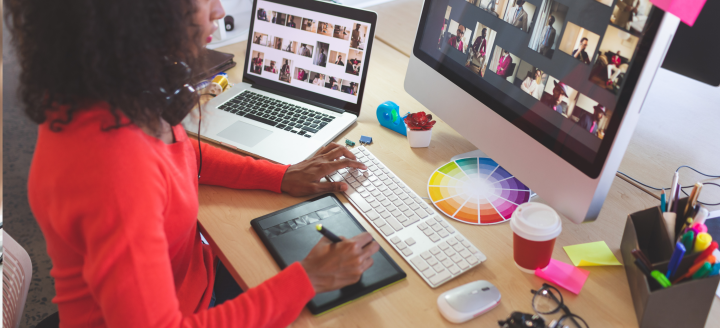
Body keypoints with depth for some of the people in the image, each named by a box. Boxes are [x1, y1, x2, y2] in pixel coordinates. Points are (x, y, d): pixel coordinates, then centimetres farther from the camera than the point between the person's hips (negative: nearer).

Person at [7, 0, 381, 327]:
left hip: (183, 273, 7)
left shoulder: (116, 94, -13)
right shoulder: (115, 172, -39)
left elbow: (178, 153, 8)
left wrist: (281, 176, -1)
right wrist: (306, 279, -27)